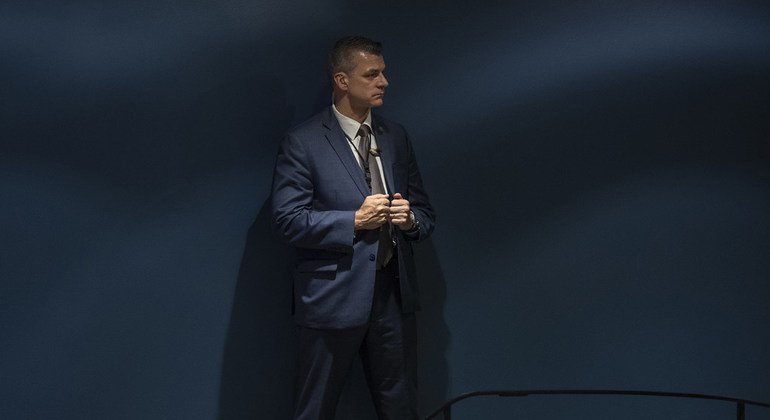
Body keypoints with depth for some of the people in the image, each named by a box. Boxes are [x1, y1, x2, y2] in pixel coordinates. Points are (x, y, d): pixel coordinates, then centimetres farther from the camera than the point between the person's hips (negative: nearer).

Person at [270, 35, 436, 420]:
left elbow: (425, 212, 14)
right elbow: (288, 220, -14)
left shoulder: (396, 137, 10)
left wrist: (410, 219, -9)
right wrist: (354, 221, -20)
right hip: (333, 297, -5)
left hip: (394, 296, 5)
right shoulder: (302, 143, -8)